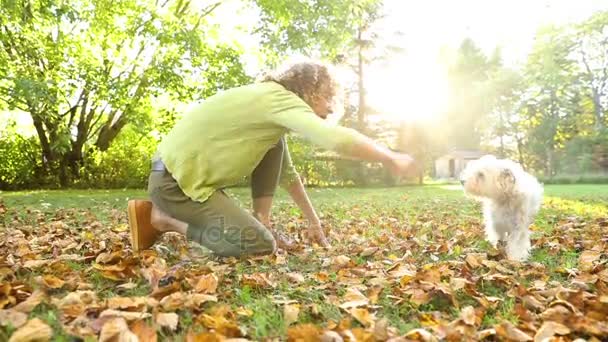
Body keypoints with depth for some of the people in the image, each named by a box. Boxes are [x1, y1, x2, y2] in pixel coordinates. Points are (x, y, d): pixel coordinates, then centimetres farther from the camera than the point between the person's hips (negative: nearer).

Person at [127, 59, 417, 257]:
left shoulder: (273, 104, 15)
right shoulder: (279, 98, -16)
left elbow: (287, 173, 19)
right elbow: (336, 138, -31)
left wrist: (314, 221, 19)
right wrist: (391, 159, -15)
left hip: (191, 175, 10)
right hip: (175, 180, -10)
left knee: (275, 145, 10)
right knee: (262, 246, -16)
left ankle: (260, 221, 3)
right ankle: (162, 218, -3)